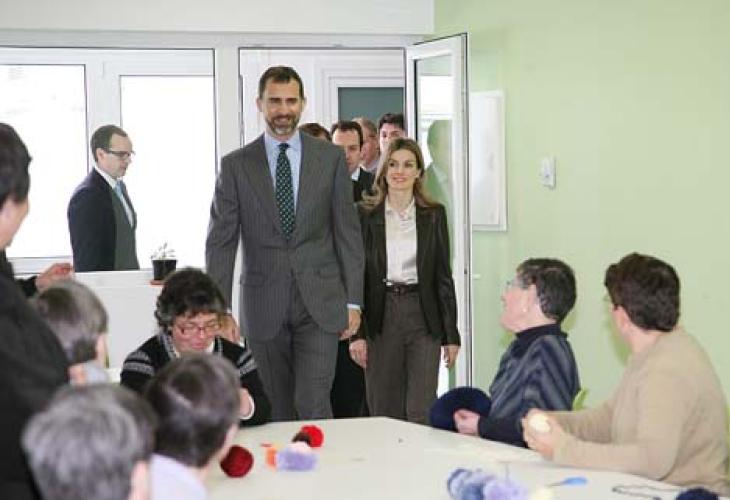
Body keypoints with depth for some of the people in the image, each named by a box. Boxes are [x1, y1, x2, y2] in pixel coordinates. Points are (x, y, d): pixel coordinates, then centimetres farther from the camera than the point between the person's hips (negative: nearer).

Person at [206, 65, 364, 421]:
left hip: (320, 304, -1)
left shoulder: (330, 158, 5)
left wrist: (353, 301, 1)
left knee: (313, 406, -11)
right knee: (280, 413, 7)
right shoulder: (236, 165, 3)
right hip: (264, 308, 1)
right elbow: (221, 242, 1)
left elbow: (348, 231, 6)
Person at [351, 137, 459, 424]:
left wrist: (451, 334, 3)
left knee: (422, 412, -6)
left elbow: (443, 276, 7)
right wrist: (357, 332, -6)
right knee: (384, 411, 5)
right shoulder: (366, 215, 3)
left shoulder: (434, 215, 5)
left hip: (422, 315, 0)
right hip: (381, 317, 0)